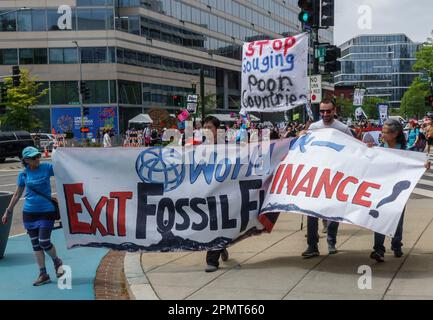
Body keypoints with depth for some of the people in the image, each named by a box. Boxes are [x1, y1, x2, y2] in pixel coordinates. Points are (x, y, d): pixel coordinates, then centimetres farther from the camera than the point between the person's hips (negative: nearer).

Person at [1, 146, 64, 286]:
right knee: (35, 244, 6)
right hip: (29, 212, 3)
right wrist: (8, 211, 13)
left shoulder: (46, 167, -6)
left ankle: (57, 262, 22)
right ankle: (43, 274, 16)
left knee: (44, 242, -8)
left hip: (46, 211, -3)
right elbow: (17, 194, 10)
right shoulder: (23, 174, 0)